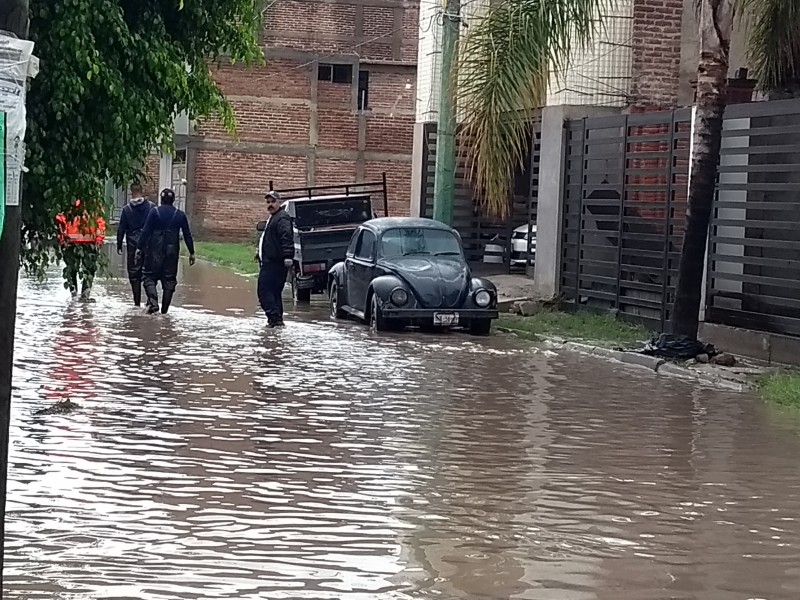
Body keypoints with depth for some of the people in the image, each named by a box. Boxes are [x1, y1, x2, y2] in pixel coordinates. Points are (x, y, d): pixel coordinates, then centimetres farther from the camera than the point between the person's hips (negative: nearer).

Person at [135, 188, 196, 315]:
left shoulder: (155, 212, -4)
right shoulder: (180, 215, 4)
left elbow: (146, 231, -7)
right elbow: (187, 235, 5)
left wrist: (140, 248, -4)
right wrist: (191, 252, 11)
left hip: (155, 250, -2)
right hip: (172, 251, 2)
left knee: (150, 277, 5)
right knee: (169, 280, 9)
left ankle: (153, 302, -18)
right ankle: (164, 309, 9)